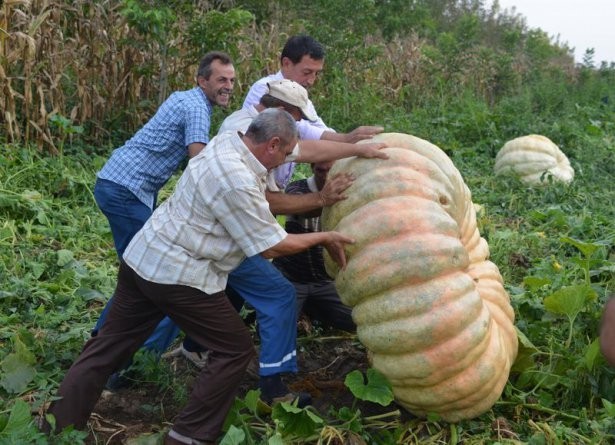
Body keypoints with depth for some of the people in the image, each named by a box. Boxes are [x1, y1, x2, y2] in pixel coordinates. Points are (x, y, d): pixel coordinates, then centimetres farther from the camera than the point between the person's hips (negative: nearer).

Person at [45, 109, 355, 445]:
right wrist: (322, 237, -1)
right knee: (235, 350, 6)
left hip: (143, 258, 9)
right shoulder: (237, 182, -23)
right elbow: (271, 247, -15)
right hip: (178, 276, -9)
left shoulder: (227, 141, 4)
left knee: (108, 346, 16)